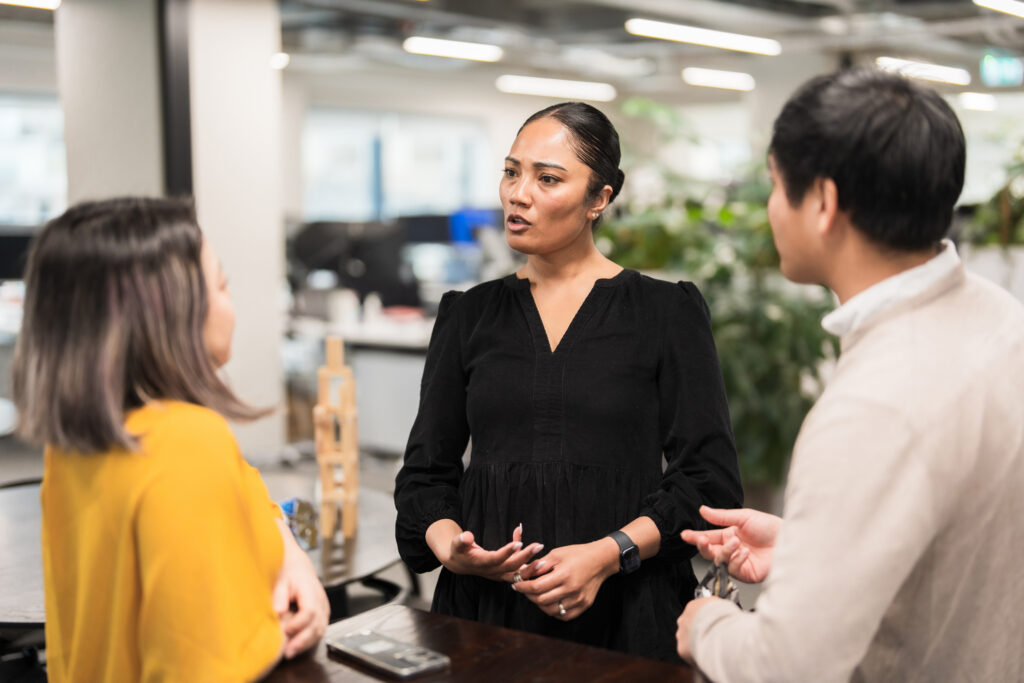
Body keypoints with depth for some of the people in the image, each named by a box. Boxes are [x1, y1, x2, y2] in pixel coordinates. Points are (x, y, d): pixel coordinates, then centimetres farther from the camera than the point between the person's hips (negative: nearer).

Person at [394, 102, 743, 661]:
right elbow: (425, 470, 9)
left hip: (624, 610, -2)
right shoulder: (468, 316, 8)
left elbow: (710, 478, -4)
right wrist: (448, 545, -10)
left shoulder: (666, 312, 0)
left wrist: (609, 554, -17)